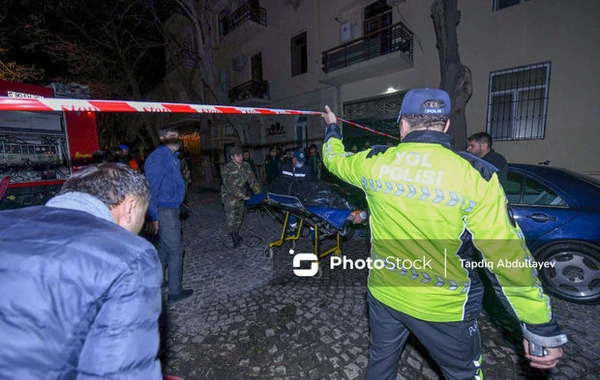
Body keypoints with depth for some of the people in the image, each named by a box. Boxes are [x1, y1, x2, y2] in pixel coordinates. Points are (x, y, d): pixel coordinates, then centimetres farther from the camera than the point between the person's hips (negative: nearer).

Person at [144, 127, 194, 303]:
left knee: (165, 248, 20)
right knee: (175, 250, -1)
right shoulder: (158, 158, -17)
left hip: (171, 209, 9)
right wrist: (153, 218, -22)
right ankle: (175, 291, 13)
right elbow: (151, 189, -21)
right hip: (165, 211, -9)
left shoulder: (172, 156, 12)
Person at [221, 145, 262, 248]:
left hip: (241, 195, 5)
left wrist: (259, 193, -16)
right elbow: (230, 185, -27)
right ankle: (234, 238, 5)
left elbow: (252, 180, -5)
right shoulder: (227, 168, -20)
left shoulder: (246, 166, -4)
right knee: (232, 218, -8)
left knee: (239, 216, 14)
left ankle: (236, 234, 33)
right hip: (229, 195, -5)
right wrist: (243, 196, -32)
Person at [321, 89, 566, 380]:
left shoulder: (374, 162, -11)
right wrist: (542, 328, -3)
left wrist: (332, 128, 29)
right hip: (444, 307, -2)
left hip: (384, 292, 3)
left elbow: (334, 158, 9)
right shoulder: (474, 175, -19)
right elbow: (507, 256, -16)